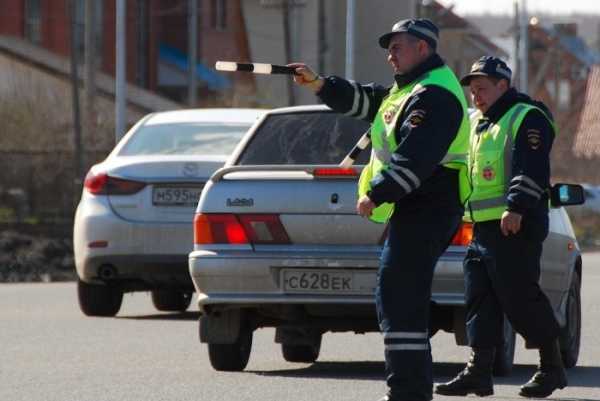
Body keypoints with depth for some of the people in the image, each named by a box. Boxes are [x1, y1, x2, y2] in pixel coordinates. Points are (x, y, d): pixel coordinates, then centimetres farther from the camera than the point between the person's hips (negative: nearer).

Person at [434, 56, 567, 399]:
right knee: (480, 300, 4)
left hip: (515, 228, -9)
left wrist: (516, 208, -27)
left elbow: (531, 170, -18)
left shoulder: (527, 119, -7)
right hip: (483, 228, 9)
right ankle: (479, 372, 4)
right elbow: (469, 171, 30)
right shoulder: (478, 123, 22)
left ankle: (552, 367, 4)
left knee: (520, 299, -7)